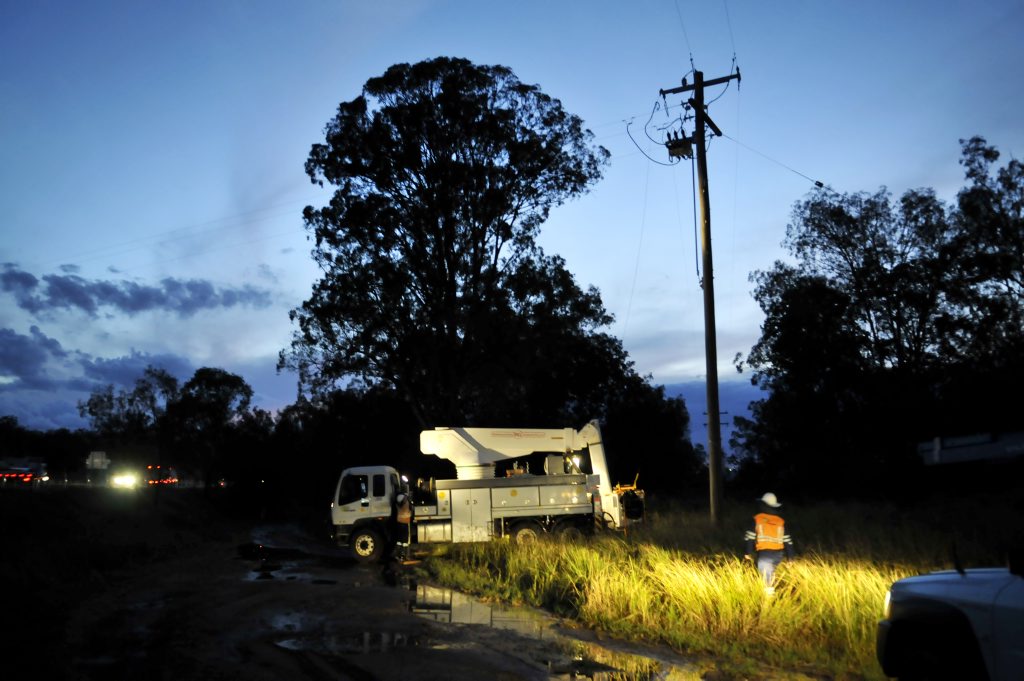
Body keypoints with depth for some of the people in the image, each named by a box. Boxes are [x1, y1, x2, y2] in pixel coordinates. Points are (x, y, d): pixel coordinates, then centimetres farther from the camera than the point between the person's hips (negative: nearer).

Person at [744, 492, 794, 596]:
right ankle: (771, 591, 26)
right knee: (771, 572, 24)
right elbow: (787, 540, 5)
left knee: (766, 577, -1)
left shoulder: (757, 518, -3)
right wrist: (790, 557, 10)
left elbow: (750, 537, -1)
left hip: (764, 553, -4)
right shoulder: (781, 521, 4)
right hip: (778, 553, 4)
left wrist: (748, 552, 8)